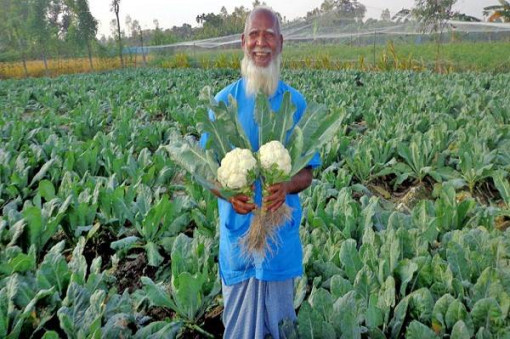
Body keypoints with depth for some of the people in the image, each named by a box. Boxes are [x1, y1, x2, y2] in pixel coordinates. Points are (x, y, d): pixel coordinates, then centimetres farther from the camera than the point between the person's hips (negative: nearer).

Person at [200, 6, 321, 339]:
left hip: (282, 233, 1)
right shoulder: (224, 101, -3)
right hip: (237, 229, 0)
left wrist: (287, 185, -23)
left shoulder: (296, 103, -2)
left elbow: (307, 173, 0)